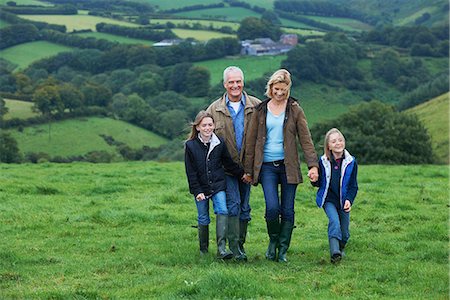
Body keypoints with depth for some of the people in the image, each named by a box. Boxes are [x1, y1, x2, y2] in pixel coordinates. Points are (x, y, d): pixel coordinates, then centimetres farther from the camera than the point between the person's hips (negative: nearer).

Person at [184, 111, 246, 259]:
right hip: (201, 188, -1)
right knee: (203, 219, 4)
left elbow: (229, 163, 14)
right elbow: (191, 172, -4)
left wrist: (242, 174, 14)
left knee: (222, 211, -18)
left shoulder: (220, 143, 1)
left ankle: (221, 247, -25)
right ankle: (203, 250, 21)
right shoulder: (190, 146, -5)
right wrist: (197, 191, -9)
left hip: (218, 186, 1)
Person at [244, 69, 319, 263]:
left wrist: (313, 165, -9)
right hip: (267, 166, 0)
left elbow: (305, 139, 1)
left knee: (287, 210, 2)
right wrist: (248, 170, 9)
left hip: (288, 166, 0)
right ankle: (273, 240, 13)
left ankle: (283, 251, 12)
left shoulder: (295, 110, 4)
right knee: (272, 207, -14)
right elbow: (251, 141, 10)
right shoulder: (261, 110, 6)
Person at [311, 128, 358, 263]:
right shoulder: (323, 162, -5)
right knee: (334, 221, -27)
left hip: (343, 201, 2)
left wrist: (349, 200, -15)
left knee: (344, 233, 5)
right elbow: (318, 183, 4)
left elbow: (353, 186, 0)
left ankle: (340, 249, 36)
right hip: (328, 200, -2)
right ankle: (334, 253, -37)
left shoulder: (351, 162, -4)